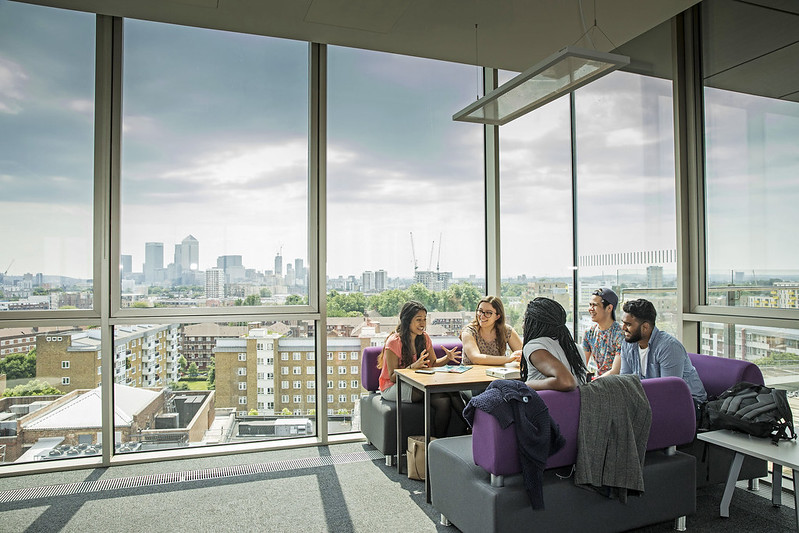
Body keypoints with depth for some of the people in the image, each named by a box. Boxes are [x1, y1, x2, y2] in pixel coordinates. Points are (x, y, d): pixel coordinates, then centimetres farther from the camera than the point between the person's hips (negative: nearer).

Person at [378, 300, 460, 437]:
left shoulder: (424, 337, 4)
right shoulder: (394, 342, -15)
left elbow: (433, 363, 10)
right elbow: (393, 377, -15)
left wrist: (447, 358, -11)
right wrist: (413, 367, -32)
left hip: (418, 384, 6)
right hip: (392, 388, -5)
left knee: (444, 402, -26)